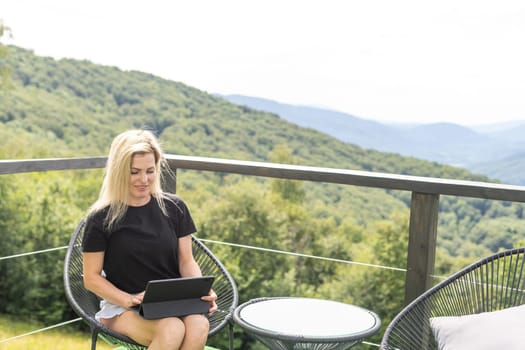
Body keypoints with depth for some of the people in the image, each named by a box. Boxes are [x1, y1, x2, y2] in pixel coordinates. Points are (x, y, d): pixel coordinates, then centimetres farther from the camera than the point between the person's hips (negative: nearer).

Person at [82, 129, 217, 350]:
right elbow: (91, 278, -1)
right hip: (121, 306, -3)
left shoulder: (174, 208, 5)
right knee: (172, 330, -34)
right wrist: (129, 300, -18)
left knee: (199, 325, -32)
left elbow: (186, 261, 9)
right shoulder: (101, 218, -3)